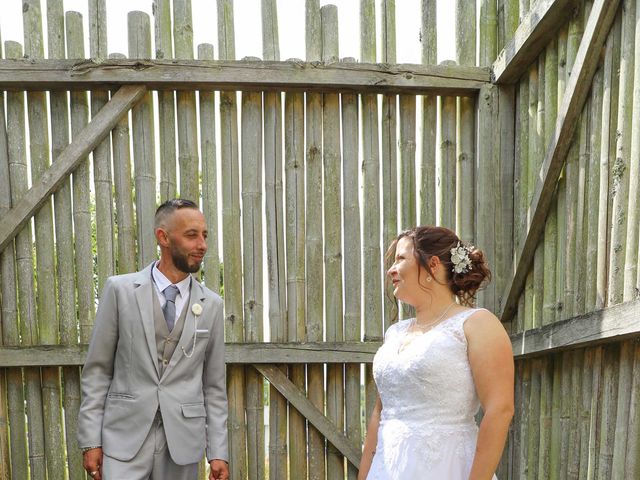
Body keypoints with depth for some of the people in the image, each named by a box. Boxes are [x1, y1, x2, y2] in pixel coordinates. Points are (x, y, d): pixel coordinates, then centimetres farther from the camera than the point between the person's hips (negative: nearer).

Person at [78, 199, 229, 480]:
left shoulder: (211, 304, 2)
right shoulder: (120, 289, -3)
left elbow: (214, 384, 5)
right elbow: (97, 369, -1)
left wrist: (218, 452, 3)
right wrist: (90, 440, -3)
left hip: (183, 439, 2)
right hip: (125, 435, -1)